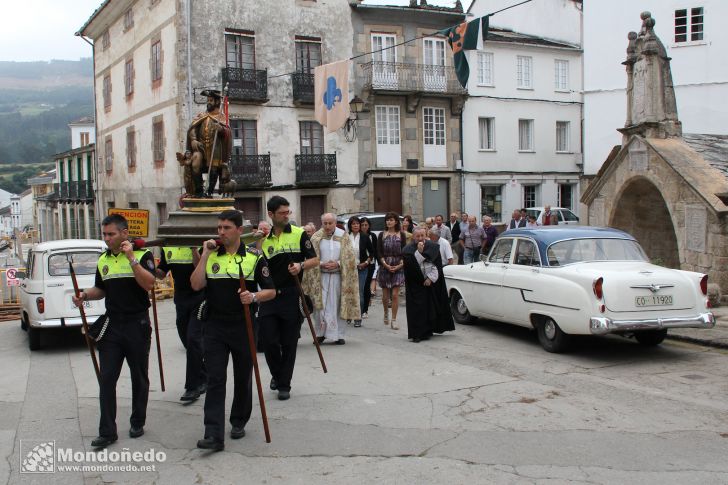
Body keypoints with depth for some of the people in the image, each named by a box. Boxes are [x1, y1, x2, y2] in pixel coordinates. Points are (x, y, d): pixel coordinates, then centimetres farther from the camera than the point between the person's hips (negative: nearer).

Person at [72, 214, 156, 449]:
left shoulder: (142, 255, -7)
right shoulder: (103, 260, 10)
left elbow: (149, 284, -21)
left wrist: (131, 258, -24)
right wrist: (84, 295, 1)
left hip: (137, 325, -4)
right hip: (112, 326, 4)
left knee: (139, 377, 9)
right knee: (106, 379, -1)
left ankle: (137, 423, 24)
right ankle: (107, 432, 5)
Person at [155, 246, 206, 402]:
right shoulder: (166, 246, 7)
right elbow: (161, 274, 12)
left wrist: (194, 249, -28)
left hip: (199, 296, -6)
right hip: (180, 298, 6)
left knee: (193, 338, -13)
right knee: (187, 340, 12)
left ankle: (193, 387, -7)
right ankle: (203, 379, 28)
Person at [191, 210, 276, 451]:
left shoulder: (254, 257, -2)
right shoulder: (210, 255, 5)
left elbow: (271, 291, 1)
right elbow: (196, 285, -8)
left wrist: (254, 297, -20)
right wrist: (205, 255, -10)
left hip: (243, 326, -1)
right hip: (215, 325, 1)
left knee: (243, 378, 12)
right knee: (215, 380, -5)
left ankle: (239, 422, 31)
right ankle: (214, 435, -7)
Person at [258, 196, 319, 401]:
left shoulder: (299, 234, 0)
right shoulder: (263, 239, 9)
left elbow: (315, 260, -1)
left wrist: (300, 266, -19)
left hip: (292, 296, -2)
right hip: (269, 297, 2)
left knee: (289, 343, 4)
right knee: (269, 341, 0)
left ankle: (284, 384, 17)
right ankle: (276, 374, 27)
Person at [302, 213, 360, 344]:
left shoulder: (343, 237, 2)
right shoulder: (316, 238, 2)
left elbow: (349, 256, 1)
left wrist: (337, 264, -13)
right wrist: (322, 264, -13)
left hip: (339, 276, 0)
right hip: (320, 276, 0)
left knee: (338, 305, 3)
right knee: (320, 305, -2)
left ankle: (338, 335, 12)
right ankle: (320, 333, 10)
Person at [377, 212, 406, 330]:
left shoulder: (401, 234, 5)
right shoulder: (382, 235, 6)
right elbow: (379, 252, 2)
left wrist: (400, 265, -11)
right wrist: (385, 264, -11)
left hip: (398, 267, -1)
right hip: (384, 266, 1)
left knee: (395, 295, -6)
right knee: (385, 295, 6)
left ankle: (394, 320, -1)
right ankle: (386, 313, 35)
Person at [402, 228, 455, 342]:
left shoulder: (433, 247, 1)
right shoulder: (408, 250, -4)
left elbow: (437, 265, -1)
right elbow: (411, 265, -17)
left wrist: (431, 278, -10)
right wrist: (419, 251, -23)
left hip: (432, 283, 2)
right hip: (416, 285, -2)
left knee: (432, 307, 6)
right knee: (418, 309, -6)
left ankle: (428, 331, 19)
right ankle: (417, 334, -3)